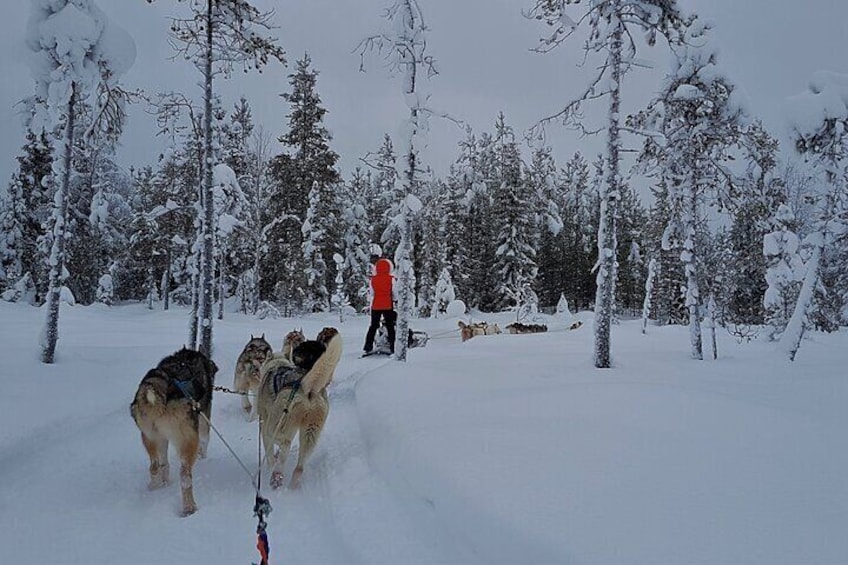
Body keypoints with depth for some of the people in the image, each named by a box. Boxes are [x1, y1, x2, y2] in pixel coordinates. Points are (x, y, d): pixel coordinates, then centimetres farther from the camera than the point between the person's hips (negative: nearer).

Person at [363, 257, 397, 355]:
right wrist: (394, 300, 15)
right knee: (390, 327, 6)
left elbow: (372, 293, 5)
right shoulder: (391, 279, -9)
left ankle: (368, 347, 8)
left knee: (373, 326, 12)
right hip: (388, 305, -2)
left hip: (376, 305, 2)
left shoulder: (373, 279, -2)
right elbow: (394, 293, -3)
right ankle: (392, 347, 4)